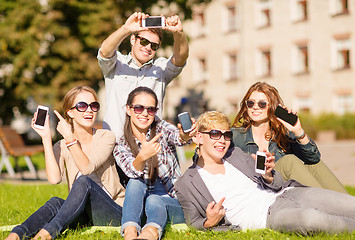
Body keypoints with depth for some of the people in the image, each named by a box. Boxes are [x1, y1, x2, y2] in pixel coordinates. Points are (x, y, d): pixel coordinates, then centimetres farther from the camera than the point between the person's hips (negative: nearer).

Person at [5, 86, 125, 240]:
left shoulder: (106, 137, -2)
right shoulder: (62, 146, 6)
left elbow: (87, 169, -18)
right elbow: (54, 178, -15)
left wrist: (70, 138, -22)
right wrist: (46, 138, -13)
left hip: (113, 214, -3)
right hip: (82, 215, 3)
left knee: (84, 181, -30)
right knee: (56, 203, -29)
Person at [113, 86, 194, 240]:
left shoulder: (161, 128, 2)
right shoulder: (121, 147, 3)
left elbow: (177, 137, -23)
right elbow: (132, 172, -19)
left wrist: (185, 136, -48)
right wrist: (142, 156, -41)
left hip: (175, 203, -1)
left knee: (153, 200, -33)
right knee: (135, 183, -27)